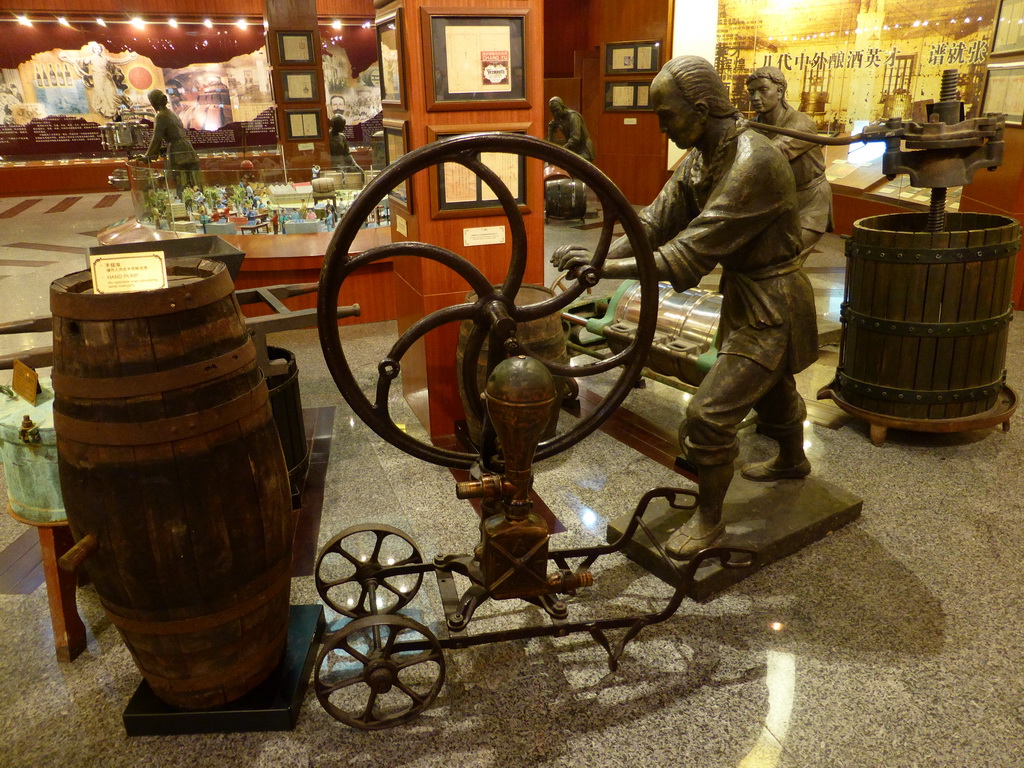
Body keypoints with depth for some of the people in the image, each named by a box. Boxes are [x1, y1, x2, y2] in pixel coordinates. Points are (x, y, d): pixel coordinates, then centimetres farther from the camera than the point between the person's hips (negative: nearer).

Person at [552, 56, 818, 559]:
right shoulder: (701, 156, 1)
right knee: (772, 389, 29)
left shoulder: (753, 163, -29)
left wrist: (607, 268, -32)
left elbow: (692, 252, -32)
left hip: (771, 306, -9)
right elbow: (657, 220, -4)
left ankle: (708, 518, 10)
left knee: (708, 414, -10)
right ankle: (793, 461, 55)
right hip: (745, 293, 9)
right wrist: (603, 254, -21)